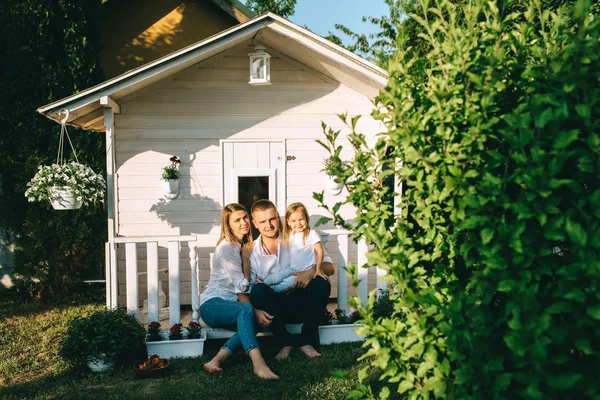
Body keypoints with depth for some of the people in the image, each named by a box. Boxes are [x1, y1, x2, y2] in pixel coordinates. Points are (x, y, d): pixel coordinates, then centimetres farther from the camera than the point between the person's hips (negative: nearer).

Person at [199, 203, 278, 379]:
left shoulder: (247, 245, 14)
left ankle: (217, 360, -34)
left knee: (254, 321, -26)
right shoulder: (226, 247, -11)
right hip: (213, 304, -7)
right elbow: (241, 285, -18)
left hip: (233, 304, 7)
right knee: (245, 311, -37)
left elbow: (243, 287, 9)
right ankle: (258, 363, -51)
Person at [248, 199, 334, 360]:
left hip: (301, 304, 0)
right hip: (275, 309, 0)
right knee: (259, 289, -29)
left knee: (321, 283, -27)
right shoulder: (251, 252, 0)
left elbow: (329, 267, -6)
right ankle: (285, 341, -11)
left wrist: (312, 271, -28)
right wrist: (255, 310, -28)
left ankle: (307, 340, -10)